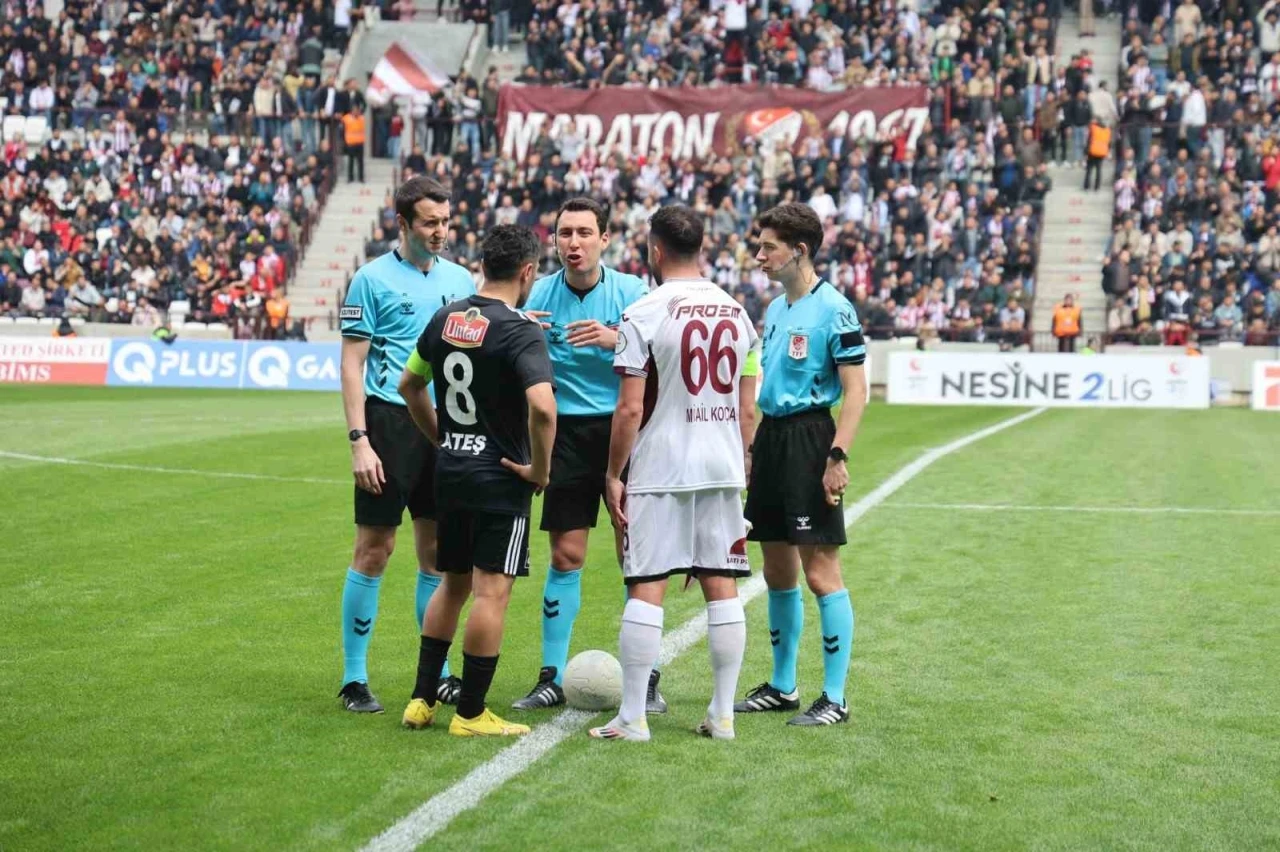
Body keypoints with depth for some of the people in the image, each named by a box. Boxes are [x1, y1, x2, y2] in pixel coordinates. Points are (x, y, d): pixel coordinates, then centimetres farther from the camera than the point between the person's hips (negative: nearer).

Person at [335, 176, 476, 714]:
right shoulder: (373, 280, -3)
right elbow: (352, 364, -6)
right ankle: (354, 678, 5)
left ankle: (438, 672, 18)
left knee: (436, 549, 9)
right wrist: (359, 441, -13)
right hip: (390, 424, -5)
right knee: (374, 549, -3)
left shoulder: (459, 280, 12)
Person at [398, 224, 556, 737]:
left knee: (453, 584, 18)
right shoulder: (521, 332, -16)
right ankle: (470, 714, 4)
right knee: (492, 591, 0)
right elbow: (542, 406, -30)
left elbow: (410, 383, 17)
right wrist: (540, 469, -16)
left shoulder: (446, 319, 6)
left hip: (450, 470, 7)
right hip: (500, 478, -7)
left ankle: (422, 699, 20)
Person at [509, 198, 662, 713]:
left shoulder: (632, 291, -3)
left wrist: (615, 339, -27)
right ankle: (551, 678, 11)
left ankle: (647, 680, 8)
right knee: (565, 557, 2)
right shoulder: (541, 293, 2)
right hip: (567, 434, 1)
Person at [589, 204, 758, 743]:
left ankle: (632, 717, 0)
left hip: (658, 474, -5)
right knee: (721, 587, 8)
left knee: (646, 589, -2)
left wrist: (614, 475, -3)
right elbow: (747, 408, 11)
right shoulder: (737, 313, 8)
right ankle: (722, 713, 12)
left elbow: (630, 408, -12)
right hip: (722, 469, 5)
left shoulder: (644, 314, -9)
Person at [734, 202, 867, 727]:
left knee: (820, 572, -7)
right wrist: (749, 447, 19)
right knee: (777, 573, 13)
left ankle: (834, 699, -1)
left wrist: (837, 457, -20)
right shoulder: (775, 309, 15)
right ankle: (782, 687, 23)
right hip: (770, 436, 9)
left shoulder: (833, 310, -11)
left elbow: (855, 390, -14)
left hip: (809, 440, -8)